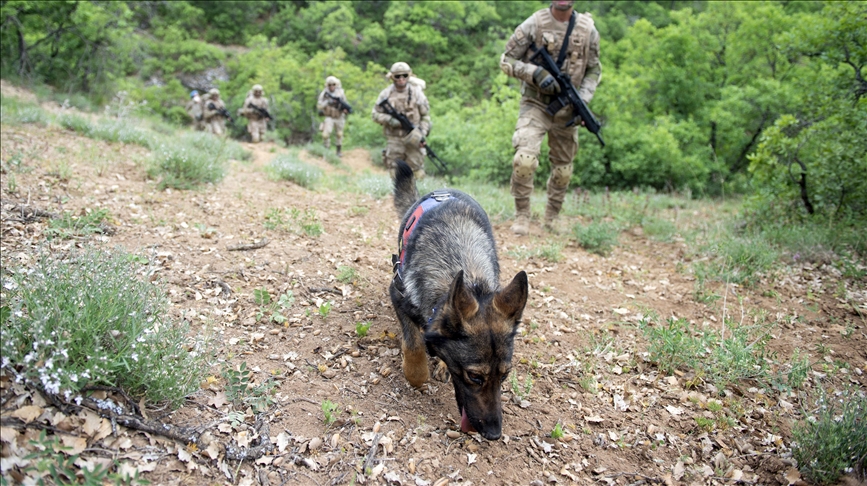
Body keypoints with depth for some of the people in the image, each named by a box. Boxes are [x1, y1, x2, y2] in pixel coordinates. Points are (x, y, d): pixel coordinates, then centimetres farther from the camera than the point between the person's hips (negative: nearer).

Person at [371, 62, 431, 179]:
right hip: (394, 138, 1)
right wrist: (390, 120, -15)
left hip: (413, 138, -1)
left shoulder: (416, 93, -2)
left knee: (416, 173, 0)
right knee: (395, 172, 2)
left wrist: (422, 134, -11)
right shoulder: (386, 94, 1)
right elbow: (375, 114, 5)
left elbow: (425, 116, 2)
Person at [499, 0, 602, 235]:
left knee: (563, 169, 12)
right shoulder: (534, 24, -7)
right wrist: (535, 73, -19)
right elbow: (506, 60, -3)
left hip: (567, 109, 3)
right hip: (535, 105, -3)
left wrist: (583, 99, -7)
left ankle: (552, 218, 31)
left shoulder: (587, 29, 1)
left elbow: (594, 70, 10)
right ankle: (522, 215, -5)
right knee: (524, 159, -23)